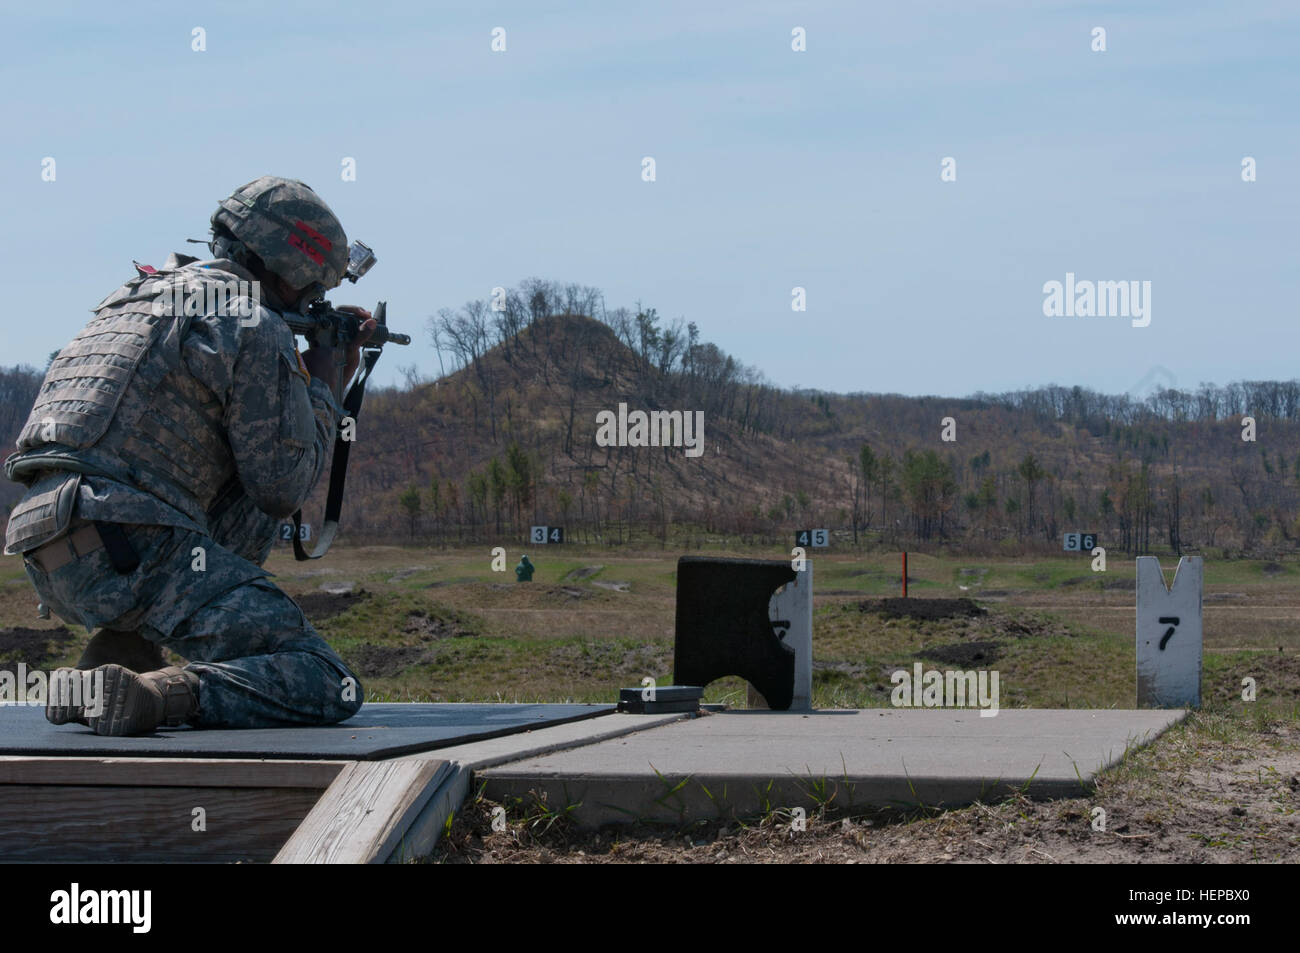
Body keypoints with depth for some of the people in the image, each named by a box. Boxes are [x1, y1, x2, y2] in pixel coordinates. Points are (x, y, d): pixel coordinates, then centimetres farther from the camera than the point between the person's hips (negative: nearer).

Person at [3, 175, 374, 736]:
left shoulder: (137, 294, 26)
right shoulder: (254, 327, -2)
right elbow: (283, 486, 0)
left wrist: (334, 364, 34)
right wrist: (322, 388, 16)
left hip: (45, 562, 9)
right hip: (126, 550, -8)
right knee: (327, 688, -7)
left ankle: (118, 654, 13)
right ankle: (150, 694, -29)